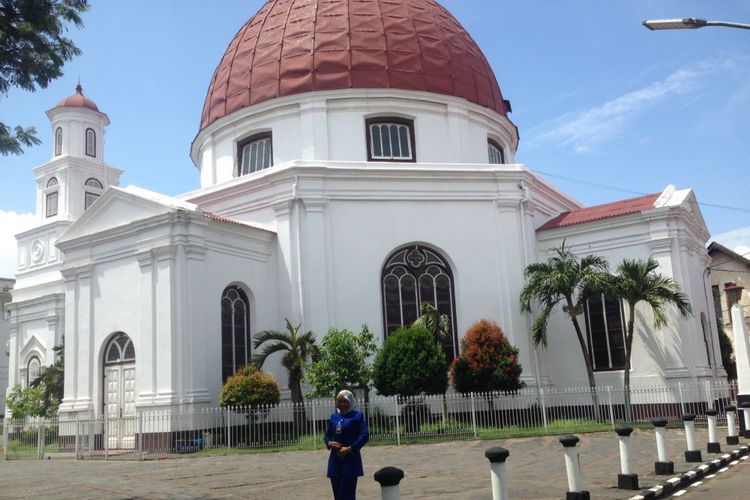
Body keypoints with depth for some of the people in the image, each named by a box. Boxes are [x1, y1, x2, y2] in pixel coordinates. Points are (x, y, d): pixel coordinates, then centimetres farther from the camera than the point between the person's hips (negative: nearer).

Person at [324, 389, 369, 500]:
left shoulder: (357, 416, -1)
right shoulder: (334, 417, 14)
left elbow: (365, 435, -11)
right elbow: (327, 435, 19)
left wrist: (349, 448, -16)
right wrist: (329, 443, -4)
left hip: (350, 459, -5)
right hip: (335, 460, 6)